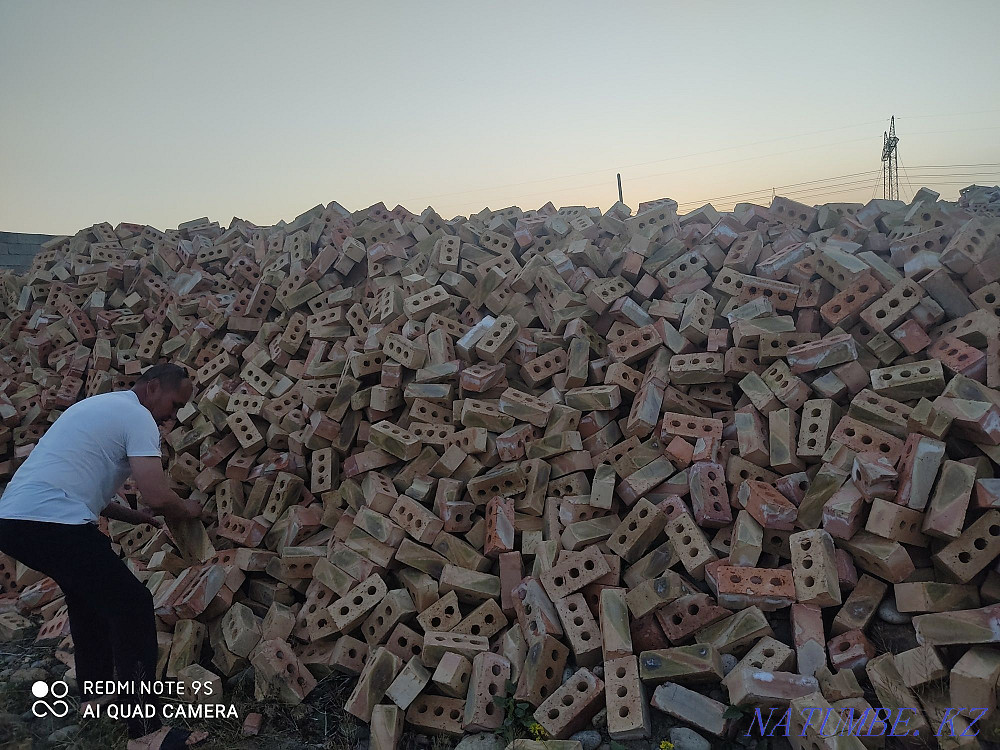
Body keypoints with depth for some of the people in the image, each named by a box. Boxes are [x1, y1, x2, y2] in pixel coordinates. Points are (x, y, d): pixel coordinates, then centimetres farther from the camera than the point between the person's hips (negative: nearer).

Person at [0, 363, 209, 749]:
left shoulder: (100, 406, 24)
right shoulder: (137, 416, -6)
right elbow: (158, 497, -16)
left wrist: (131, 515, 28)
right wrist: (189, 509, 6)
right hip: (51, 524, -10)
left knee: (90, 593, 29)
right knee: (132, 606, -6)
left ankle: (94, 690, 41)